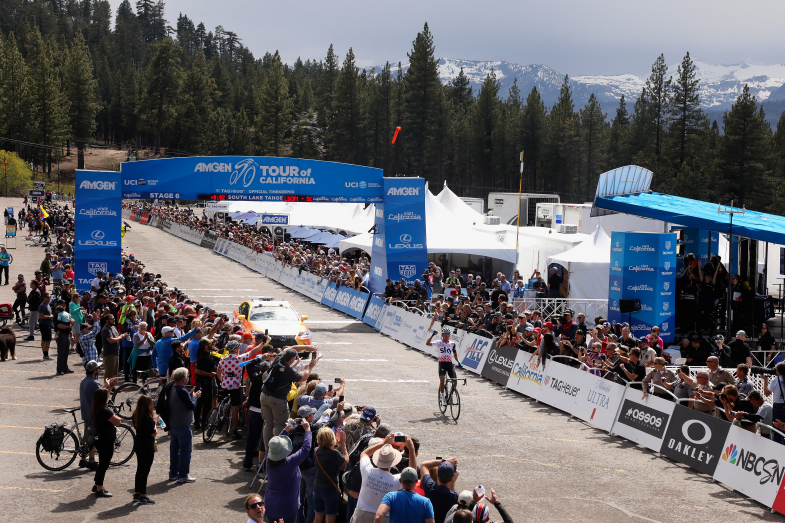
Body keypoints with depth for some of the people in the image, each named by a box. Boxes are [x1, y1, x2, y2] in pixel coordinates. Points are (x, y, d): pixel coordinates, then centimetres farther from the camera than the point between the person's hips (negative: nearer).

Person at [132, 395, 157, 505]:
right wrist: (154, 423, -2)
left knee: (140, 470, 18)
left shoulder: (136, 415, 4)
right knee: (144, 471, -2)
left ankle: (136, 494, 25)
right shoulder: (148, 418, -21)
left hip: (138, 445, 9)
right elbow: (153, 434, -19)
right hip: (147, 447, -9)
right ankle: (143, 497, 2)